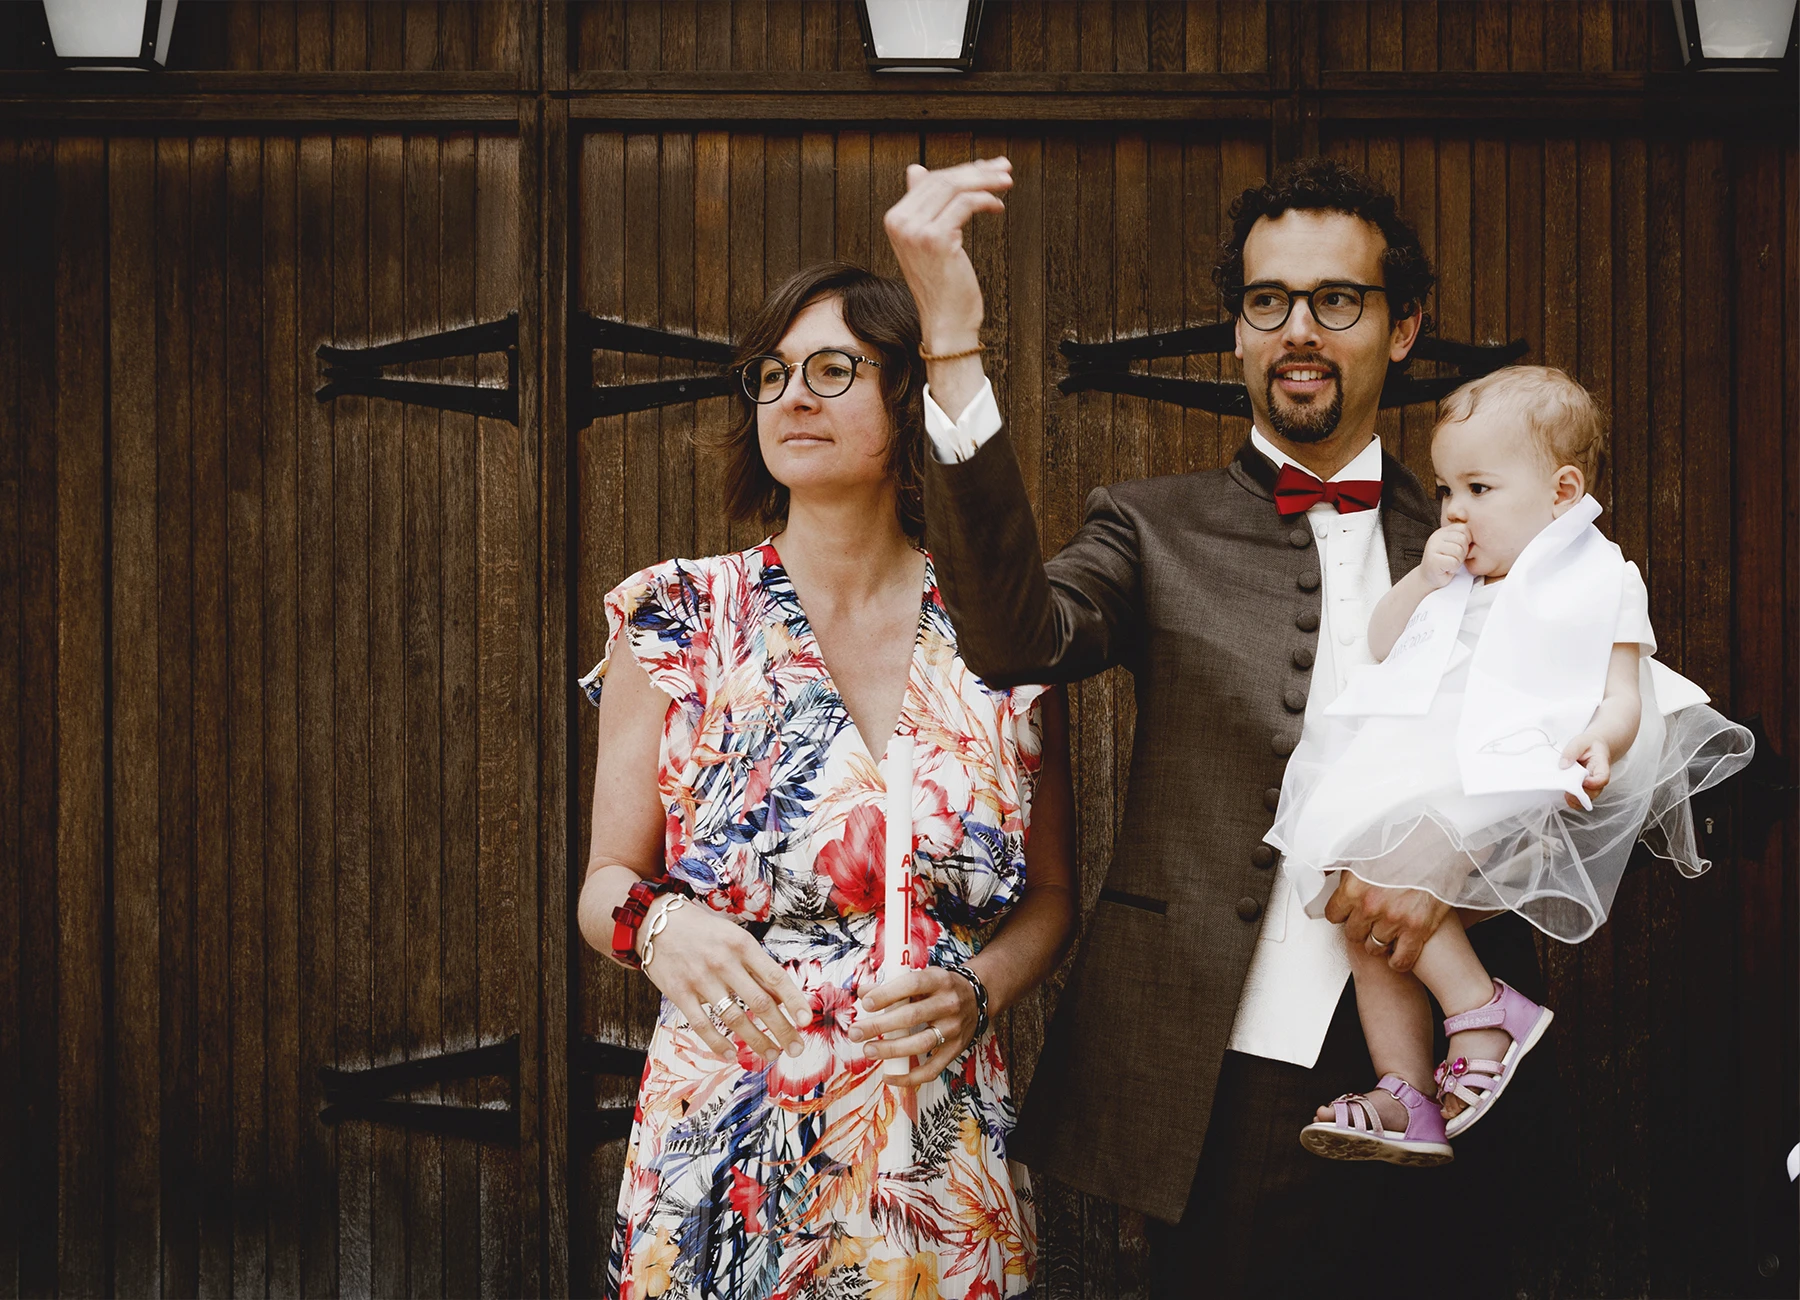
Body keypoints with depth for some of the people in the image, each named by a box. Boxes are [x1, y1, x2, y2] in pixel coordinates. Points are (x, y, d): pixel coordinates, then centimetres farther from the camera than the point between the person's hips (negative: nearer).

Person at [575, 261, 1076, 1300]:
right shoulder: (678, 619, -1)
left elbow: (1052, 899, 9)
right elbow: (608, 881, 3)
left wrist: (975, 994, -11)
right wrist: (659, 923, -20)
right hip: (724, 1155, 0)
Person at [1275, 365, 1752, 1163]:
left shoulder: (1599, 581, 1)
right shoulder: (1459, 579, 22)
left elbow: (1624, 697, -6)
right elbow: (1381, 646, 27)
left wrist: (1600, 743, -30)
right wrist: (1423, 580, 9)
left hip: (1516, 788, -8)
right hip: (1421, 781, 8)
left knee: (1385, 873, -27)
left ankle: (1481, 1009, -15)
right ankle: (1407, 1100, -1)